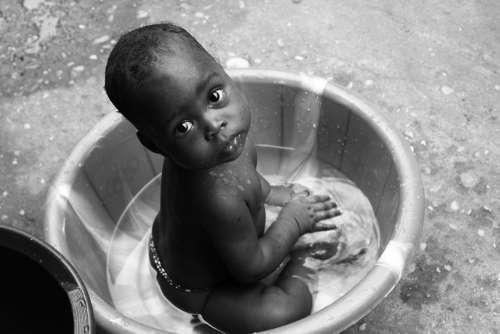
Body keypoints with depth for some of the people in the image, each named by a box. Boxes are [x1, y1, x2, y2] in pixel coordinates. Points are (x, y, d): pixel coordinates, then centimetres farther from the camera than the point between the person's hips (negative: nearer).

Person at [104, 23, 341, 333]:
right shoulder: (221, 200, -46)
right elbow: (250, 269, -29)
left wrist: (276, 194, 2)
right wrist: (294, 220, -17)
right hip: (195, 291, -8)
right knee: (291, 307, -16)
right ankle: (294, 273, 13)